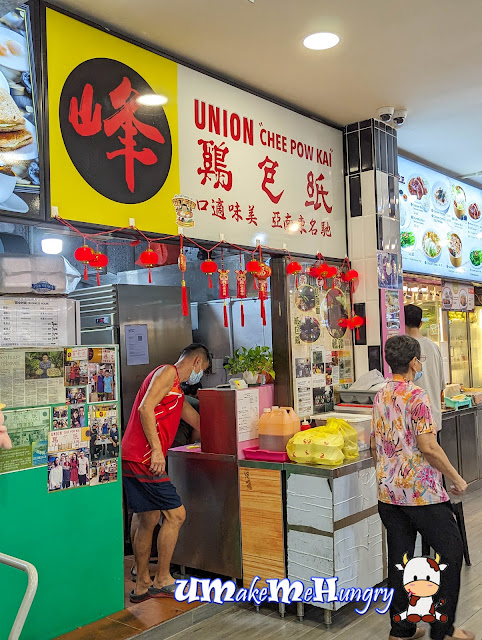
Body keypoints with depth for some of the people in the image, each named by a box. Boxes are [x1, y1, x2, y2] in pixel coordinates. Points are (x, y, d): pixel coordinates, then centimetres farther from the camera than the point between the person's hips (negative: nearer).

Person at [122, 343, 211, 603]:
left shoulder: (177, 391, 26)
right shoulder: (167, 372, -5)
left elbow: (198, 422, 35)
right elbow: (145, 408, -18)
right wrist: (156, 450, -22)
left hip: (133, 460, 10)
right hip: (143, 457, -10)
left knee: (147, 519, 14)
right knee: (175, 514, -4)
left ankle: (142, 585, 22)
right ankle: (162, 581, 7)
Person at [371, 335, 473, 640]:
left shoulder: (380, 397, 7)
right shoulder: (417, 396, -15)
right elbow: (428, 447, -19)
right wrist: (456, 478, -8)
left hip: (388, 492, 7)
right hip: (422, 491, -7)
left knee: (399, 558, 12)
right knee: (451, 551, 8)